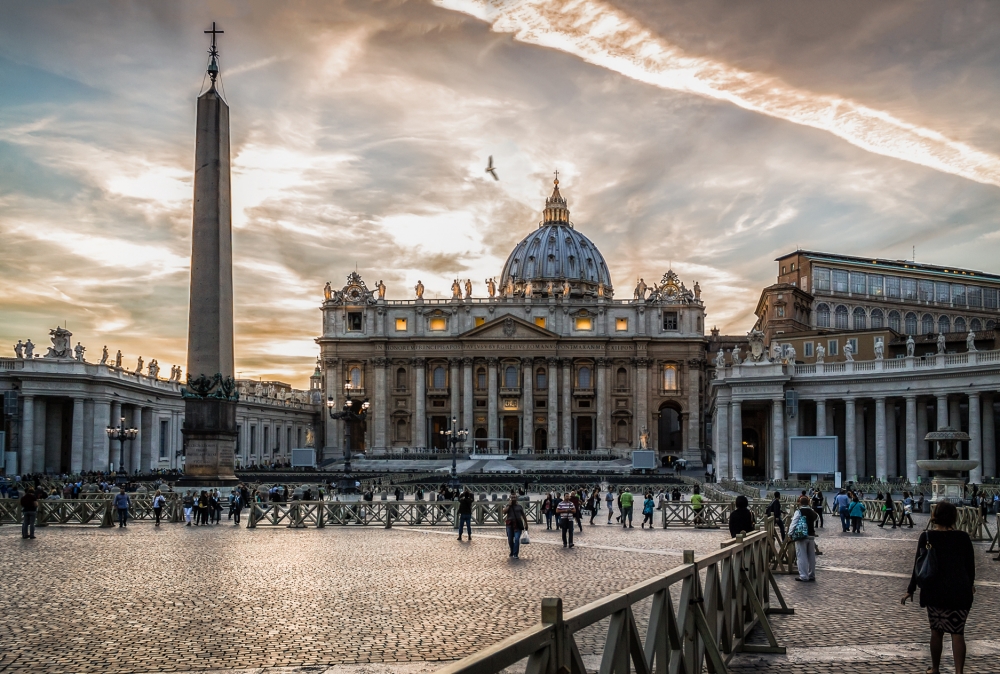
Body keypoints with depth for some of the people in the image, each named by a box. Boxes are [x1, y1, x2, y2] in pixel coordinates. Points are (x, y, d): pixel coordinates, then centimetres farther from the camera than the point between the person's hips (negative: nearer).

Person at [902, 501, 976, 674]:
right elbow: (970, 565, 7)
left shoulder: (926, 537, -3)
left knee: (936, 630, 14)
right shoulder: (963, 538, -2)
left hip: (934, 591, 1)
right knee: (957, 633, 1)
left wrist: (910, 590, 9)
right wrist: (970, 584, 26)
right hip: (960, 592, -1)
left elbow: (918, 564, 0)